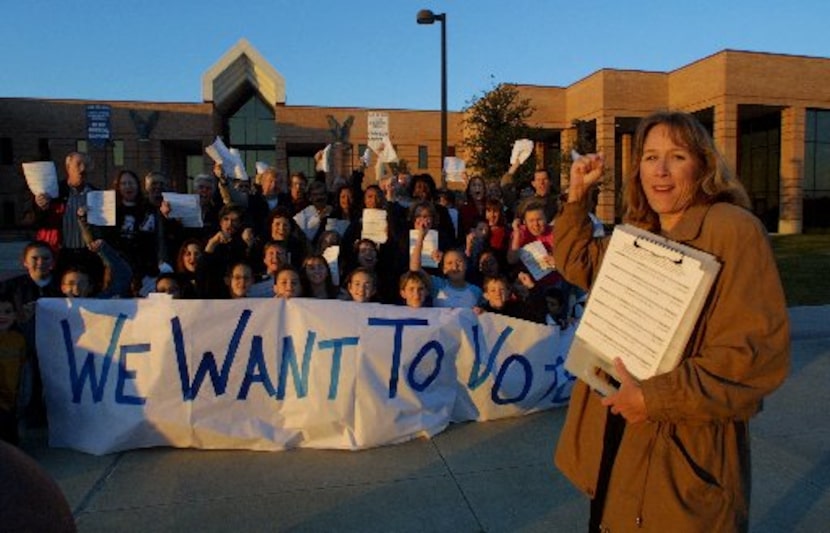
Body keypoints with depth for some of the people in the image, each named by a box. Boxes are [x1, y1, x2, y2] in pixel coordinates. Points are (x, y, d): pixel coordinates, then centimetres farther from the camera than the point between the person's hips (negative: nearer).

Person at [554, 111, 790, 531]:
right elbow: (577, 264, 24)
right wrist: (577, 195, 13)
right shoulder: (638, 233, 8)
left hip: (686, 455, -6)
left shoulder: (734, 230, -17)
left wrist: (656, 397, -23)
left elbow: (759, 352, -23)